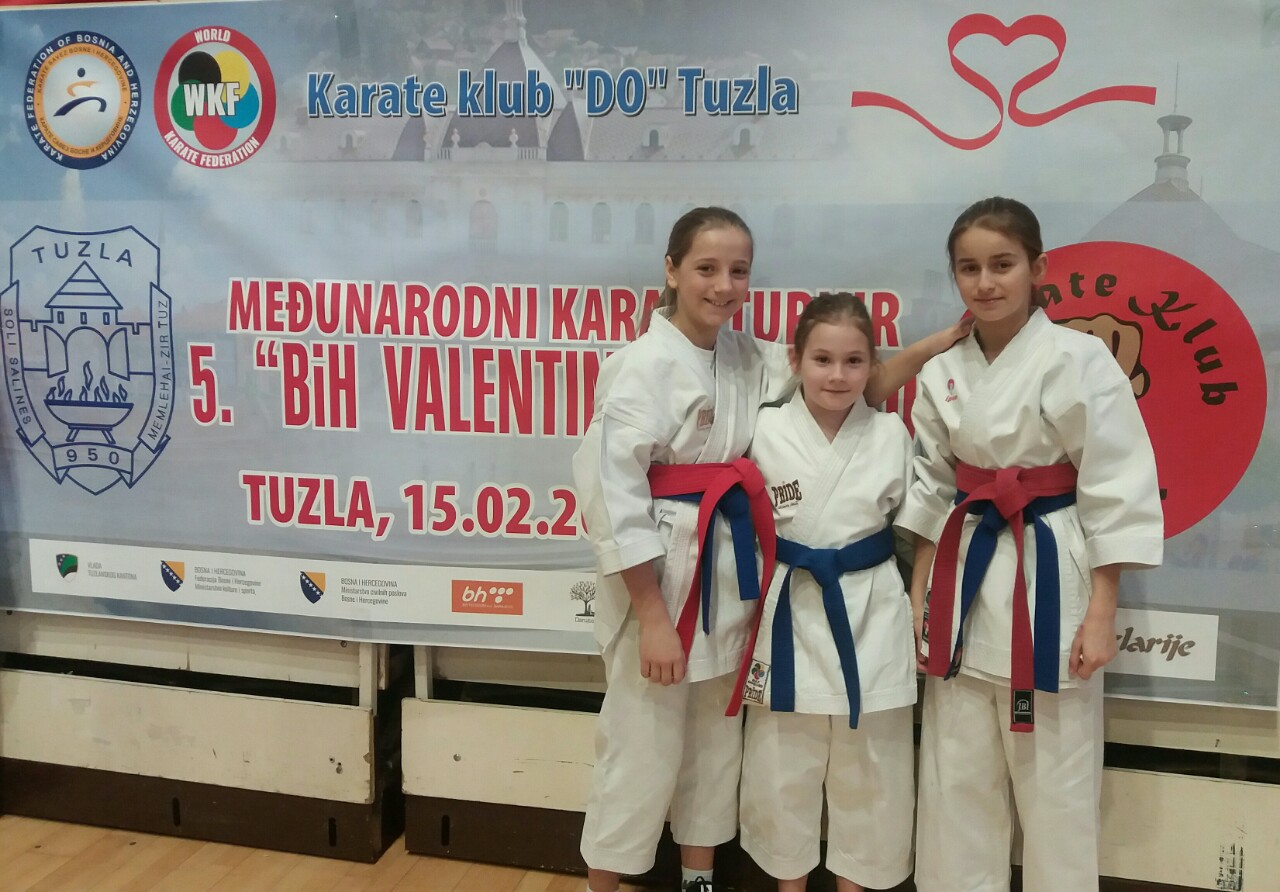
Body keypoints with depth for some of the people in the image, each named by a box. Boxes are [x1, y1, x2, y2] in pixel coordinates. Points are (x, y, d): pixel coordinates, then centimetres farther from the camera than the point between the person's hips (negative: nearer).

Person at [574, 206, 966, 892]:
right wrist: (652, 615, -18)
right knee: (642, 752, 3)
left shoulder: (752, 359, 6)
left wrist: (940, 342, -5)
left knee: (716, 743, 18)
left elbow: (854, 387, 8)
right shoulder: (642, 365, -15)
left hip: (731, 576, 7)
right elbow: (612, 492, -17)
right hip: (660, 574, -7)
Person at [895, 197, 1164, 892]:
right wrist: (920, 596, 8)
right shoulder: (943, 371, 5)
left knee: (1054, 780, 7)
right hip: (965, 579, 5)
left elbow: (1117, 490, -10)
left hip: (1049, 578, -4)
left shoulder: (1079, 359, -10)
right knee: (954, 775, 13)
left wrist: (1099, 613, -12)